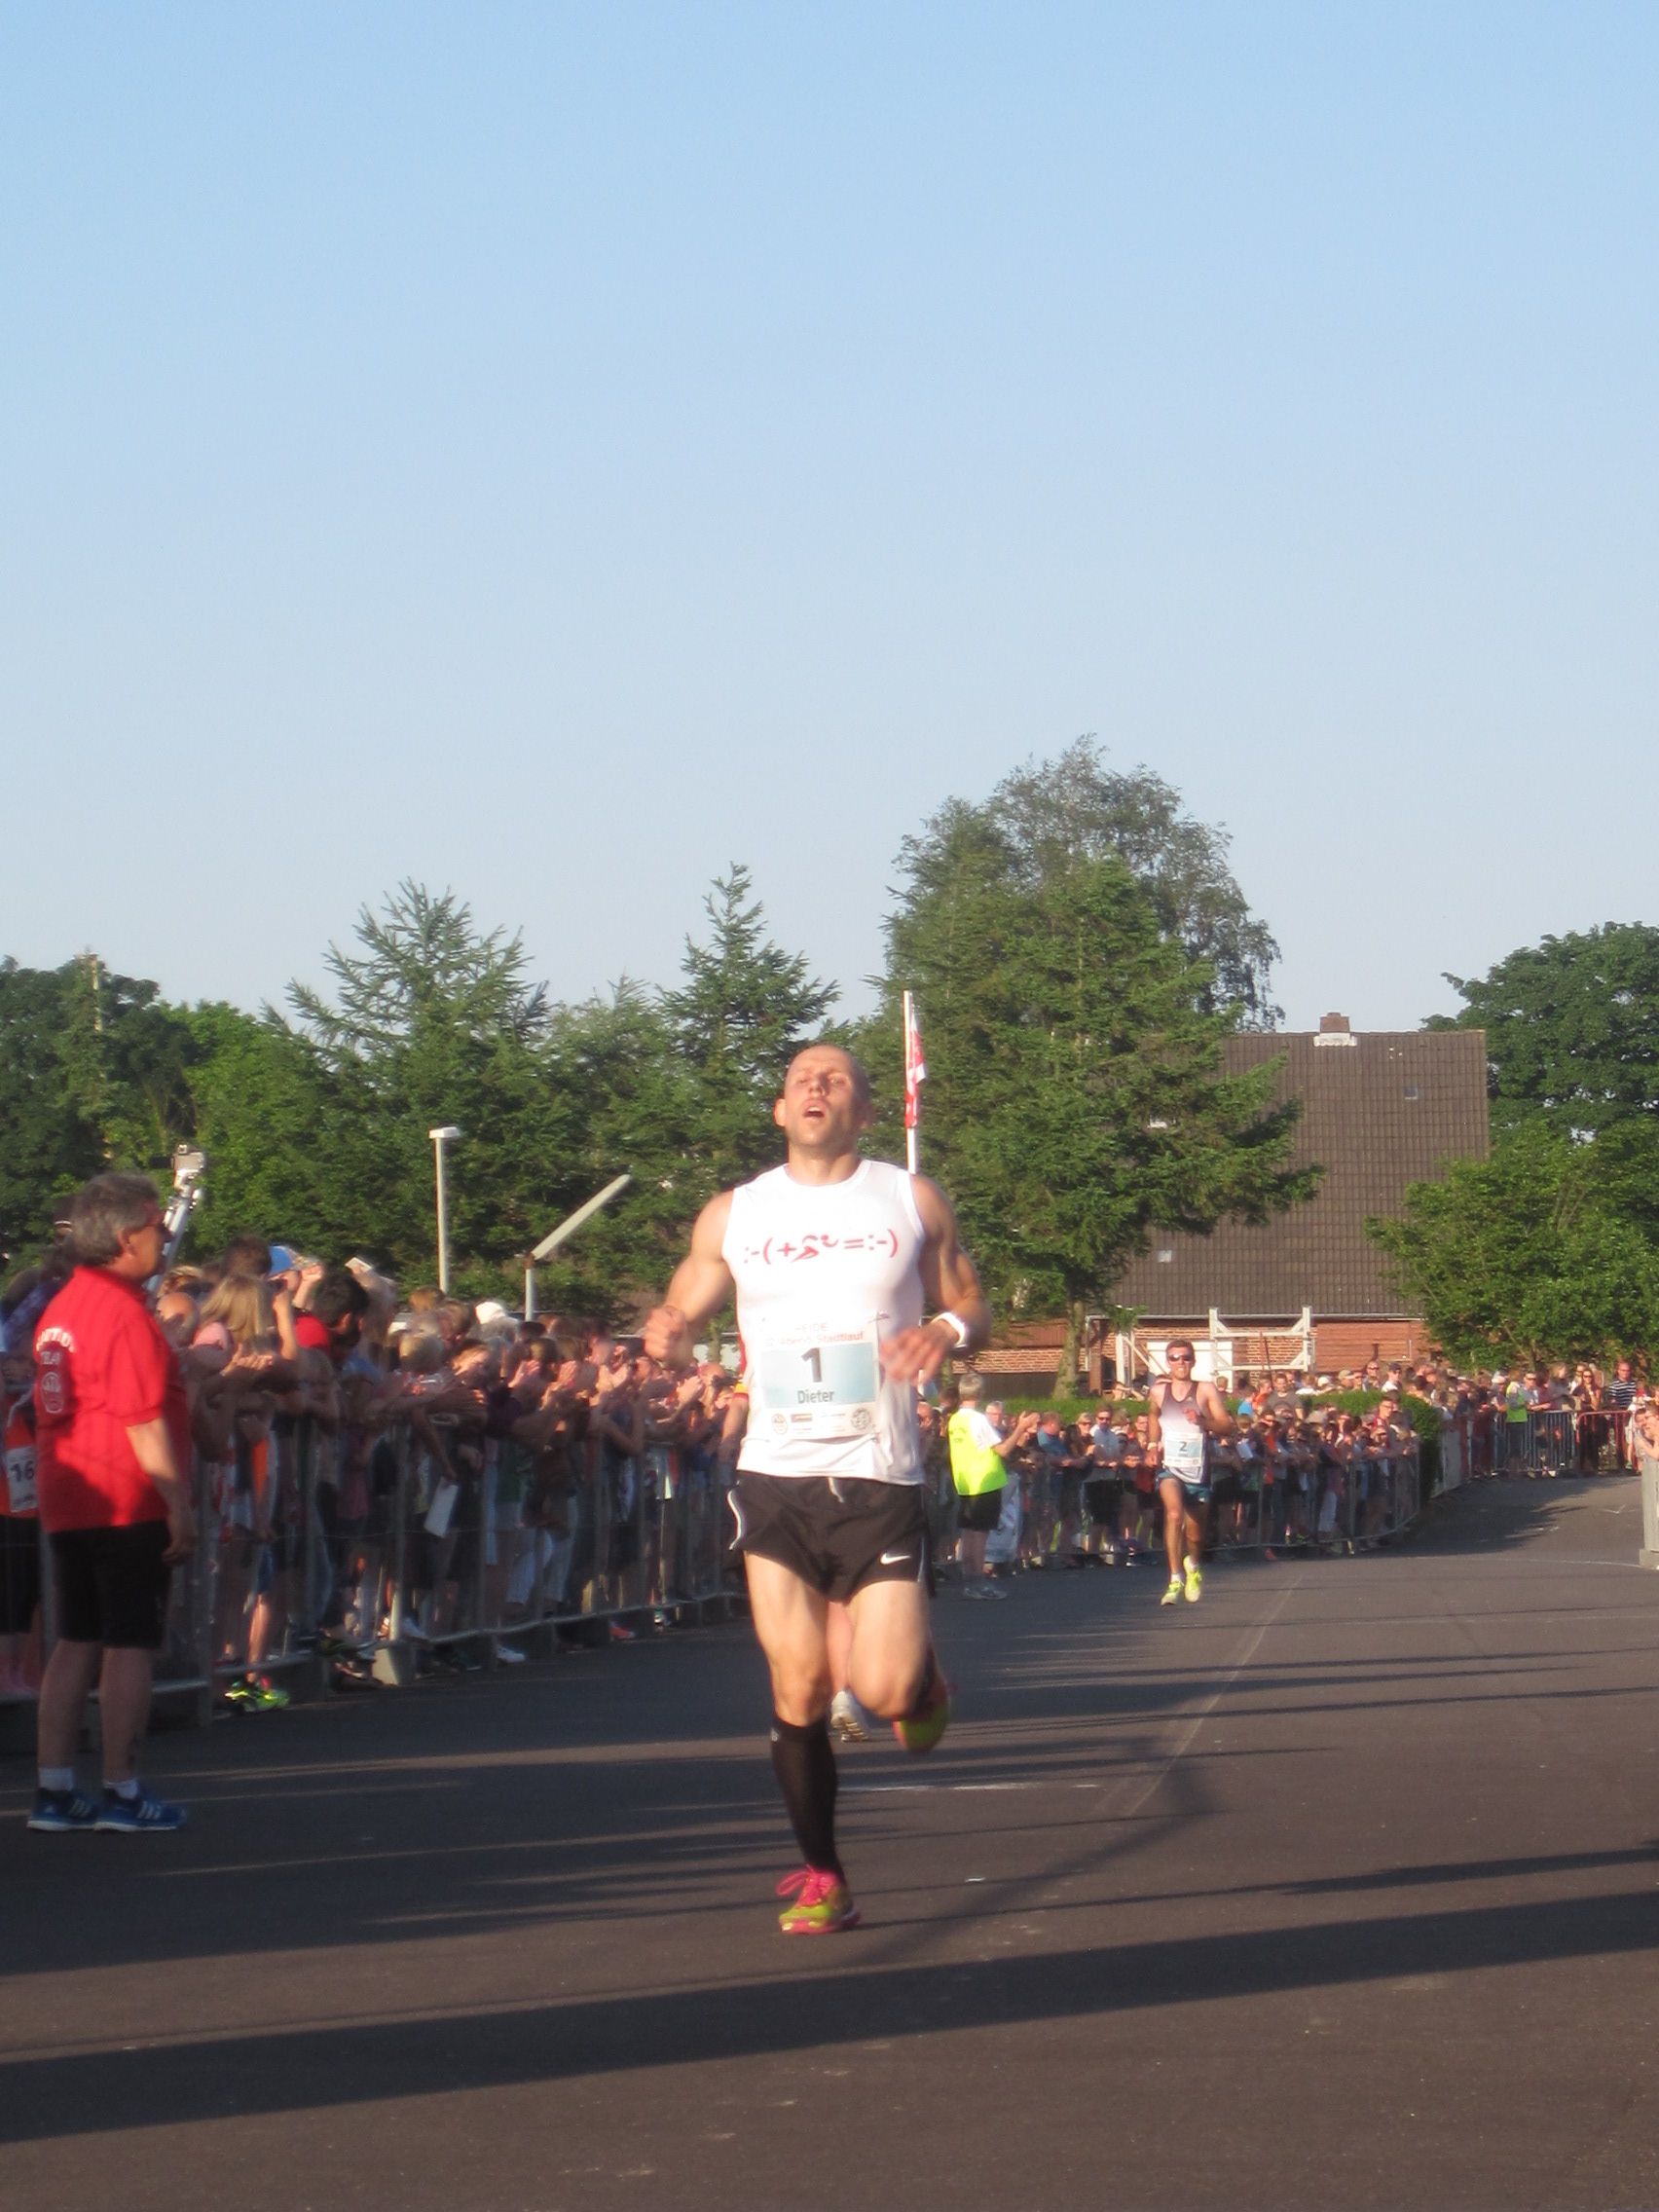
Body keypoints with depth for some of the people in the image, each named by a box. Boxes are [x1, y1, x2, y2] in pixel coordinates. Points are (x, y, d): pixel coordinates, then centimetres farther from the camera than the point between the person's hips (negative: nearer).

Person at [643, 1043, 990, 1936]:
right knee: (799, 1688, -4)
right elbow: (682, 1313, 14)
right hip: (776, 1477, 1)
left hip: (881, 1482, -1)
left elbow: (971, 1304, 13)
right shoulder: (731, 1216, 7)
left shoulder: (913, 1202, 4)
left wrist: (951, 1329, -12)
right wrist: (669, 1339, -10)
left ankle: (923, 1673, 27)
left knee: (886, 1691, -10)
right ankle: (821, 1878, 11)